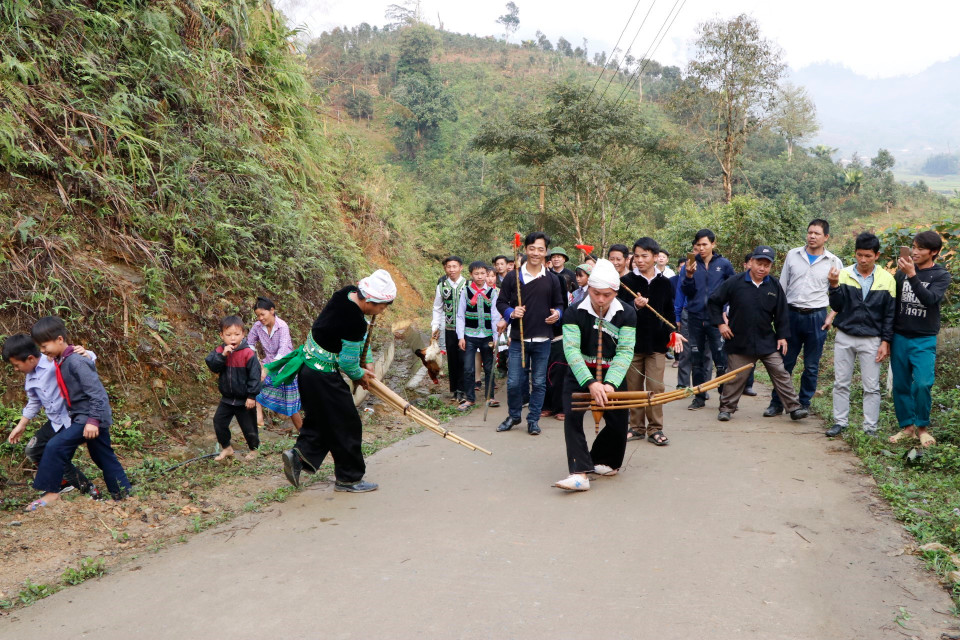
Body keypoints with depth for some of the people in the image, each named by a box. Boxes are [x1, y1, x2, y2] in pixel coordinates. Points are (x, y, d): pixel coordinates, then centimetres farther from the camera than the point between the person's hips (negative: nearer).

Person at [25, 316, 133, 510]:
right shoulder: (61, 361, 9)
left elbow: (97, 392, -24)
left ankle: (51, 493, -2)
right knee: (105, 459, 13)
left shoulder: (76, 361, -19)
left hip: (89, 418, -10)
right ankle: (125, 495, 20)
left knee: (55, 446, -15)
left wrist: (93, 420, -27)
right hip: (82, 417, 10)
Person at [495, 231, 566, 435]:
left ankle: (533, 419, 21)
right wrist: (511, 313, -14)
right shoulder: (512, 277, 0)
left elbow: (559, 305, 13)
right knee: (514, 382, 3)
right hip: (518, 339, -1)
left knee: (539, 382, 8)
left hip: (542, 340, 1)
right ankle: (514, 415, 25)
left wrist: (557, 314, -10)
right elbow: (501, 302, 6)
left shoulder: (552, 280, 4)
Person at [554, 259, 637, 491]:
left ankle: (602, 461, 27)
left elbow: (625, 351, -19)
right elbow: (571, 350, -27)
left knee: (618, 422, 0)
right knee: (572, 415, -19)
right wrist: (590, 383, -40)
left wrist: (610, 384, -34)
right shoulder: (575, 313, -17)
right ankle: (580, 473, -19)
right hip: (580, 374, -1)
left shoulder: (627, 314, -12)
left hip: (612, 375, 2)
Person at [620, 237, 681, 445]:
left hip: (657, 343, 1)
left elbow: (669, 311, 16)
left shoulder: (664, 283, 6)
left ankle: (655, 428, 8)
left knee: (656, 387, -3)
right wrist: (635, 305, -25)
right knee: (633, 387, 5)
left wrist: (672, 332, 5)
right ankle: (636, 427, 17)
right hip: (633, 342, 0)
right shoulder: (627, 281, 0)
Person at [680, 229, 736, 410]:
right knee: (697, 360, 8)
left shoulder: (724, 264, 2)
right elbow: (685, 291, -2)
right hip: (695, 318, 2)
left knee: (721, 360, -4)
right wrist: (689, 276, -18)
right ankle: (699, 397, 17)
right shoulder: (690, 264, 4)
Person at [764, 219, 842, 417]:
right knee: (785, 362, 5)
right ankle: (776, 403, 13)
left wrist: (831, 316, -2)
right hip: (792, 314, 1)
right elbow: (782, 286, 9)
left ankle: (803, 405, 17)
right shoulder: (793, 255, 6)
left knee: (811, 366, 6)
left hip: (816, 317, -1)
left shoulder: (833, 262, 3)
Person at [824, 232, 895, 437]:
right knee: (841, 383, 8)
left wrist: (885, 341, -3)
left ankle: (870, 427, 13)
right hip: (844, 337, 1)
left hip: (871, 340, -1)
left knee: (871, 387, 4)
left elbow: (890, 314, 1)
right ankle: (840, 422, 18)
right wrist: (834, 286, -21)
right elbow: (837, 306, -6)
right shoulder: (844, 274, -2)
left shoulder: (887, 280, -2)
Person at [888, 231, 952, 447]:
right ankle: (907, 426, 17)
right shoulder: (902, 271, 5)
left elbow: (929, 299, -21)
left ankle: (922, 427, 7)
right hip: (899, 338, 3)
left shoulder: (941, 275, -2)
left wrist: (912, 275, -29)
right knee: (900, 385, 4)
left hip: (924, 340, -3)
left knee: (923, 384, -13)